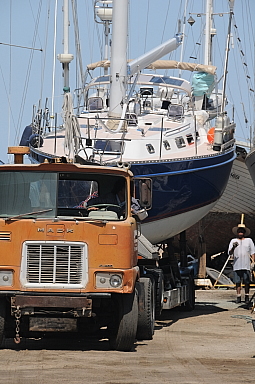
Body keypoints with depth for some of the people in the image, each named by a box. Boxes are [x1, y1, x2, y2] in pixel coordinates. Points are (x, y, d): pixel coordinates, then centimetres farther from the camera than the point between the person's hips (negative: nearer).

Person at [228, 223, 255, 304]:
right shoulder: (233, 241, 11)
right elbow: (230, 253, 4)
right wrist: (233, 247, -17)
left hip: (246, 266, 0)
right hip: (236, 266, 0)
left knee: (247, 282, -2)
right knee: (237, 282, -2)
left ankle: (247, 297, 6)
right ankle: (238, 297, 1)